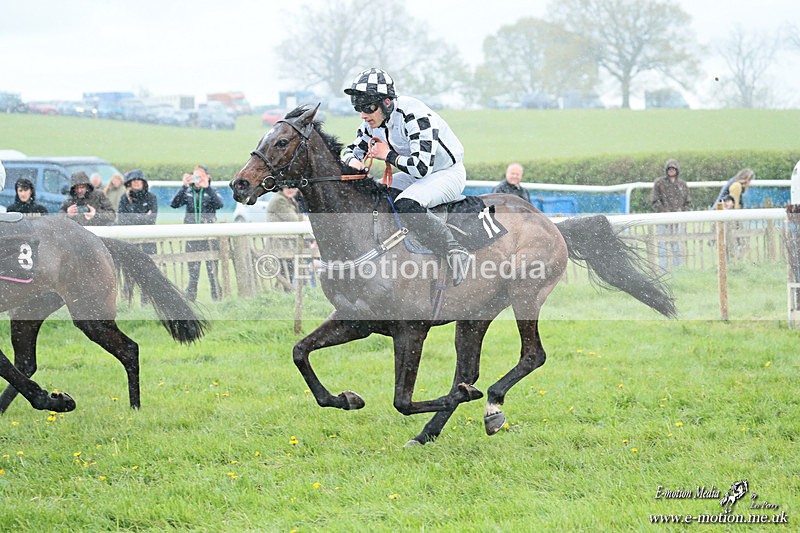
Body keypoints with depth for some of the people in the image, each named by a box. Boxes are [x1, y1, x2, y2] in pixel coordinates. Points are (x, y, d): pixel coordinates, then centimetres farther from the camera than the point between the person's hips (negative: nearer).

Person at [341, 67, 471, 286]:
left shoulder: (415, 116, -29)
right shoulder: (373, 123, -2)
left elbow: (422, 167, -35)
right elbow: (352, 150, 13)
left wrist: (388, 155, -22)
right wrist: (353, 161, -12)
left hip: (448, 173, -9)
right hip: (415, 176, 9)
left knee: (406, 205, -35)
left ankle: (455, 251, -30)